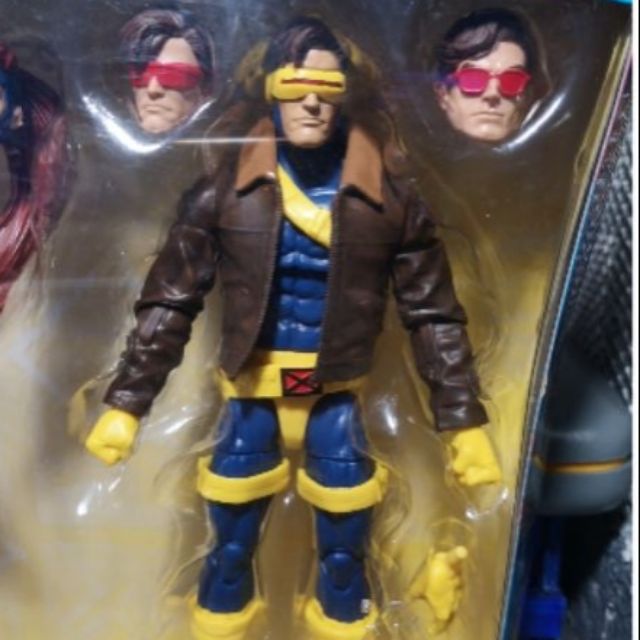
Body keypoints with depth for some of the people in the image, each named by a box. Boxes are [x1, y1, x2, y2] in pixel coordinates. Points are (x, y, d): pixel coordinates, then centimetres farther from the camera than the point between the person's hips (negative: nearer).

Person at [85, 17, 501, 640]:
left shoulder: (388, 197, -5)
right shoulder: (225, 189, -6)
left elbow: (434, 314, 0)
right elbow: (169, 301, -2)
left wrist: (464, 421, -2)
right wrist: (126, 404, -4)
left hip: (336, 392, 0)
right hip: (251, 389, 0)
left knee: (345, 557, 8)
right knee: (231, 548, 10)